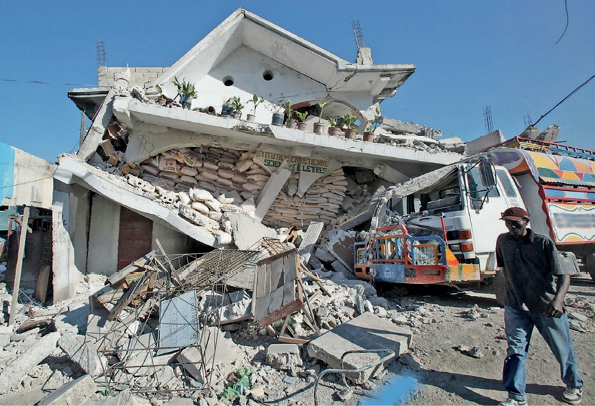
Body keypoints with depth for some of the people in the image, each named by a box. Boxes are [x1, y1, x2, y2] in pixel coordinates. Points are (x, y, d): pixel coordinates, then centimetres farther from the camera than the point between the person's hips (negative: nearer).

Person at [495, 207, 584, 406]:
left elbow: (563, 275, -17)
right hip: (516, 307, 2)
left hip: (547, 307, -2)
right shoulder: (503, 241, -1)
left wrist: (558, 299, -33)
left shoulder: (544, 243, -13)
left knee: (562, 349, 16)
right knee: (515, 350, 2)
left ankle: (574, 385, 43)